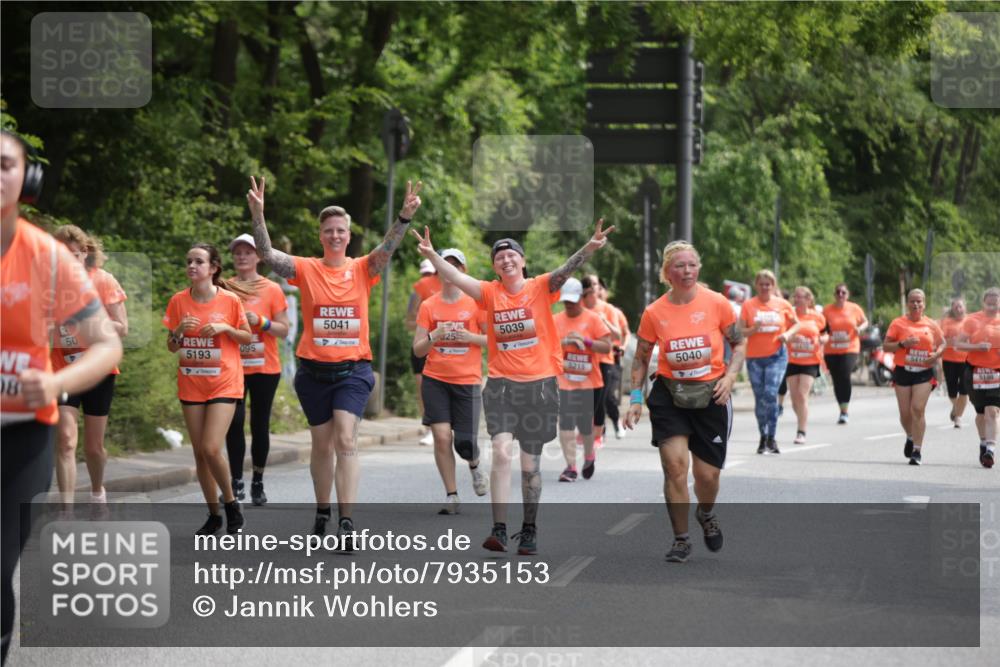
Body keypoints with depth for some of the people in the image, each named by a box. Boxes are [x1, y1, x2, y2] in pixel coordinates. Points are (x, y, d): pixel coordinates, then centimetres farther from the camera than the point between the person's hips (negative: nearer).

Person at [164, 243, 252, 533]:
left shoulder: (230, 300, -6)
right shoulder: (178, 301, 1)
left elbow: (248, 337, 4)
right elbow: (171, 346, 8)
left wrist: (225, 328, -14)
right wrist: (180, 330, -13)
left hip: (223, 384, -4)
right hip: (191, 386, 4)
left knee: (211, 449, -16)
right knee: (199, 453, 5)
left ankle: (231, 504, 7)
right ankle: (214, 515, 18)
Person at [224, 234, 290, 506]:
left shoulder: (272, 290, 0)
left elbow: (283, 330, -1)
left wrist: (261, 322, -16)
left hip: (265, 369, 0)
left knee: (260, 425, 5)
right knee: (234, 422, -12)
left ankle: (258, 483, 18)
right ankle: (236, 483, -5)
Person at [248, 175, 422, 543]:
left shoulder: (362, 269, 0)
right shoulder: (306, 269, -1)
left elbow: (387, 249, -17)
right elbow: (267, 253, -13)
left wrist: (405, 217, -35)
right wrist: (257, 214, -29)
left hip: (353, 370, -1)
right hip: (313, 370, 1)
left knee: (346, 440, -14)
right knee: (322, 444, 13)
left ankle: (347, 522, -16)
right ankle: (322, 510, 32)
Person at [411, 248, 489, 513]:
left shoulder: (476, 303, 0)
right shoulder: (428, 306, 4)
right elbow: (418, 350, 5)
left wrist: (470, 337, -15)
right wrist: (434, 337, -15)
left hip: (468, 381, -1)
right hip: (435, 380, 1)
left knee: (465, 442, -5)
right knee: (442, 437, -9)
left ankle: (474, 467, 31)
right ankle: (452, 496, 3)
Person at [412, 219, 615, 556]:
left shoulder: (540, 287, -2)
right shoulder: (490, 292, 2)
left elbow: (565, 271, -18)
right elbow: (457, 278, -9)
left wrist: (589, 248, -35)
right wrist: (431, 255, -24)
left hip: (539, 385, 0)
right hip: (501, 385, 0)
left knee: (530, 463, 7)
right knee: (502, 451, -16)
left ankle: (529, 530, 20)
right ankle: (499, 529, -15)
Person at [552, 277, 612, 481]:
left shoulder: (593, 318, -2)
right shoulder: (556, 320, 5)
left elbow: (607, 347, -7)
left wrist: (585, 341, -19)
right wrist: (564, 342, -16)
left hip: (589, 381, -2)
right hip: (563, 380, 2)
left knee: (585, 424, 4)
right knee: (565, 424, -7)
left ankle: (589, 456, 33)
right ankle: (571, 466, -4)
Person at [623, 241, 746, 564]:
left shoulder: (717, 303, -6)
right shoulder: (654, 312, -4)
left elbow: (739, 344, 6)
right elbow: (641, 358, 7)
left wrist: (730, 375, -10)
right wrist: (635, 398, 0)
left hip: (711, 394, 0)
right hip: (669, 394, 0)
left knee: (707, 473, 3)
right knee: (674, 465, -13)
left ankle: (706, 514, 39)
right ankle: (681, 540, 3)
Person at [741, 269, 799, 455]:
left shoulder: (783, 304, 3)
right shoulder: (748, 305, 1)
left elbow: (796, 324, 15)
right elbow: (740, 331, -1)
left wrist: (788, 334, -5)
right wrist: (753, 329, -20)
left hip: (777, 356, -1)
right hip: (754, 357, 1)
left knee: (771, 394, -15)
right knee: (760, 398, 6)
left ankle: (771, 438, -7)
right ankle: (763, 437, 20)